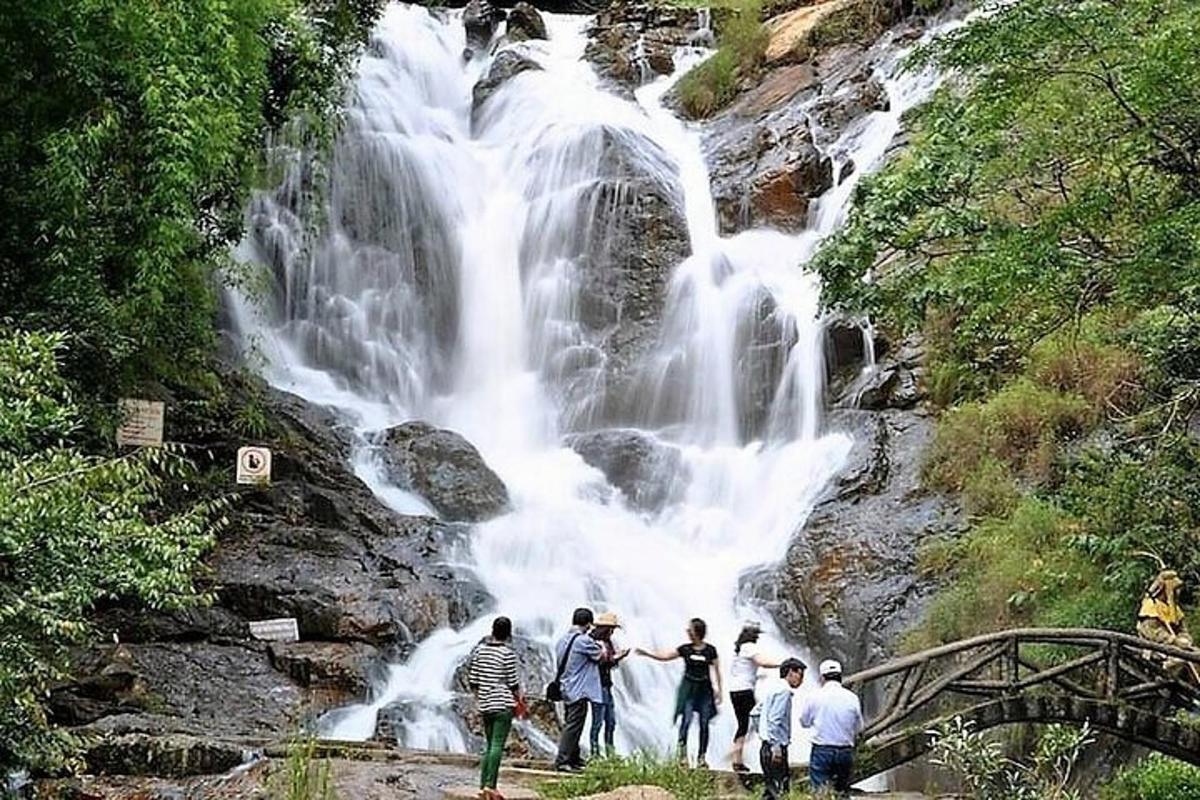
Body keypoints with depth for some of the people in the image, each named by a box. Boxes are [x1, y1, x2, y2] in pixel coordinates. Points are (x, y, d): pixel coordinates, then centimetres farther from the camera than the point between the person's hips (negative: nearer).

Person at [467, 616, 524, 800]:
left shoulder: (480, 649, 5)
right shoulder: (507, 652, -10)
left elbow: (472, 679, 6)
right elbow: (512, 682, -8)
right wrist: (519, 699, 9)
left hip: (485, 704, 6)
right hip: (503, 703, -6)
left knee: (489, 745, 13)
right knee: (497, 745, -7)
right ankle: (490, 785, -14)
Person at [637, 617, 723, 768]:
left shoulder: (710, 650, -1)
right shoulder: (685, 649, 2)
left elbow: (716, 671, 7)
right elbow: (664, 656, 5)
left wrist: (719, 690, 8)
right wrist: (646, 653, -2)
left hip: (704, 689, 0)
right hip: (689, 688, 0)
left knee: (704, 723, 1)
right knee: (686, 720, -13)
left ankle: (702, 757, 10)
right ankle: (682, 753, -12)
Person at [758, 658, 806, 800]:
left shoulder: (775, 690, 17)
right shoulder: (784, 692, -13)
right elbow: (774, 719, -21)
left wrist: (762, 732, 24)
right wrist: (776, 746, -22)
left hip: (770, 747, 10)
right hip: (776, 748, -10)